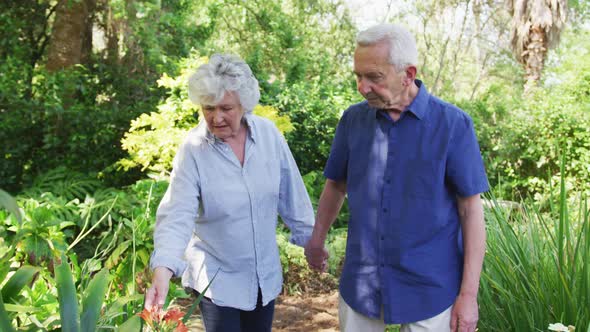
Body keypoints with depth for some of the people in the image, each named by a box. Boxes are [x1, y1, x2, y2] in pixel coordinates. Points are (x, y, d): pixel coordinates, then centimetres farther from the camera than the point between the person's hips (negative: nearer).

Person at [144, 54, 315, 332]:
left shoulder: (268, 134, -8)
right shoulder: (192, 150, -17)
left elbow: (291, 194, 1)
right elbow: (177, 215, -24)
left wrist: (310, 237, 7)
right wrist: (162, 271, -38)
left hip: (266, 274, 4)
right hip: (217, 280, -3)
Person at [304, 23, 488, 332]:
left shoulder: (453, 124, -11)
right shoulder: (353, 118, -1)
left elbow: (471, 208, -9)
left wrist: (469, 293, -9)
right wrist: (316, 240, 19)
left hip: (429, 290, -3)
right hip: (359, 284, 3)